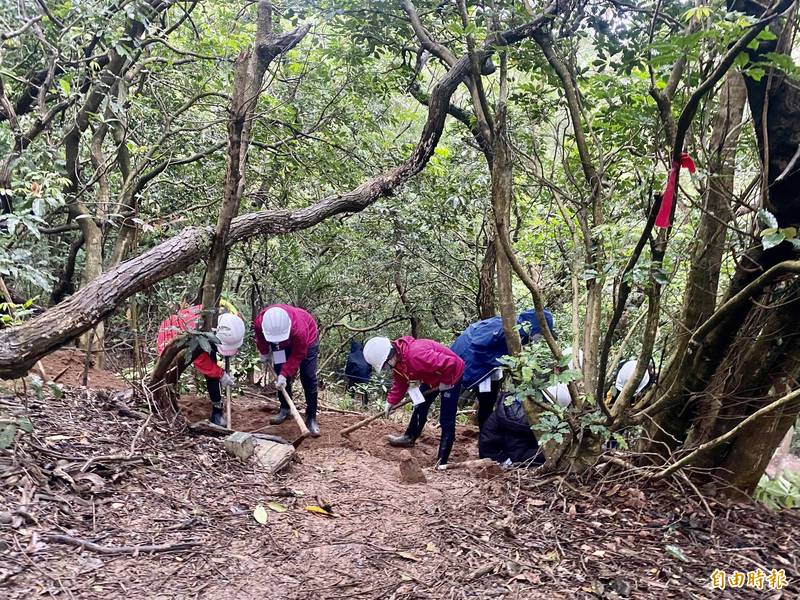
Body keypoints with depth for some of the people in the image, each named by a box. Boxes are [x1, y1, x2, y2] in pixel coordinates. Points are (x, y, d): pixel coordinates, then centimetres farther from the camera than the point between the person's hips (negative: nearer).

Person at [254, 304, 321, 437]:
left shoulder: (299, 329, -46)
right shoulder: (259, 322, -33)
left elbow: (297, 355, -31)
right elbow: (260, 338, -6)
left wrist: (284, 374, -34)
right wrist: (264, 353, 5)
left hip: (307, 340, -4)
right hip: (283, 345, 4)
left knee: (308, 378, -9)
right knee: (280, 374, 3)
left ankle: (311, 418, -5)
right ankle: (285, 409, 21)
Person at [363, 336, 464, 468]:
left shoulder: (416, 355, -42)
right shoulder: (397, 360, -10)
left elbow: (450, 363, -42)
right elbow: (399, 383, 5)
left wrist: (445, 382, -26)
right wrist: (390, 402, 0)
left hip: (451, 374, -9)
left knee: (446, 420, -6)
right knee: (420, 407, 22)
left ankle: (442, 461, 0)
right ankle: (409, 438, 41)